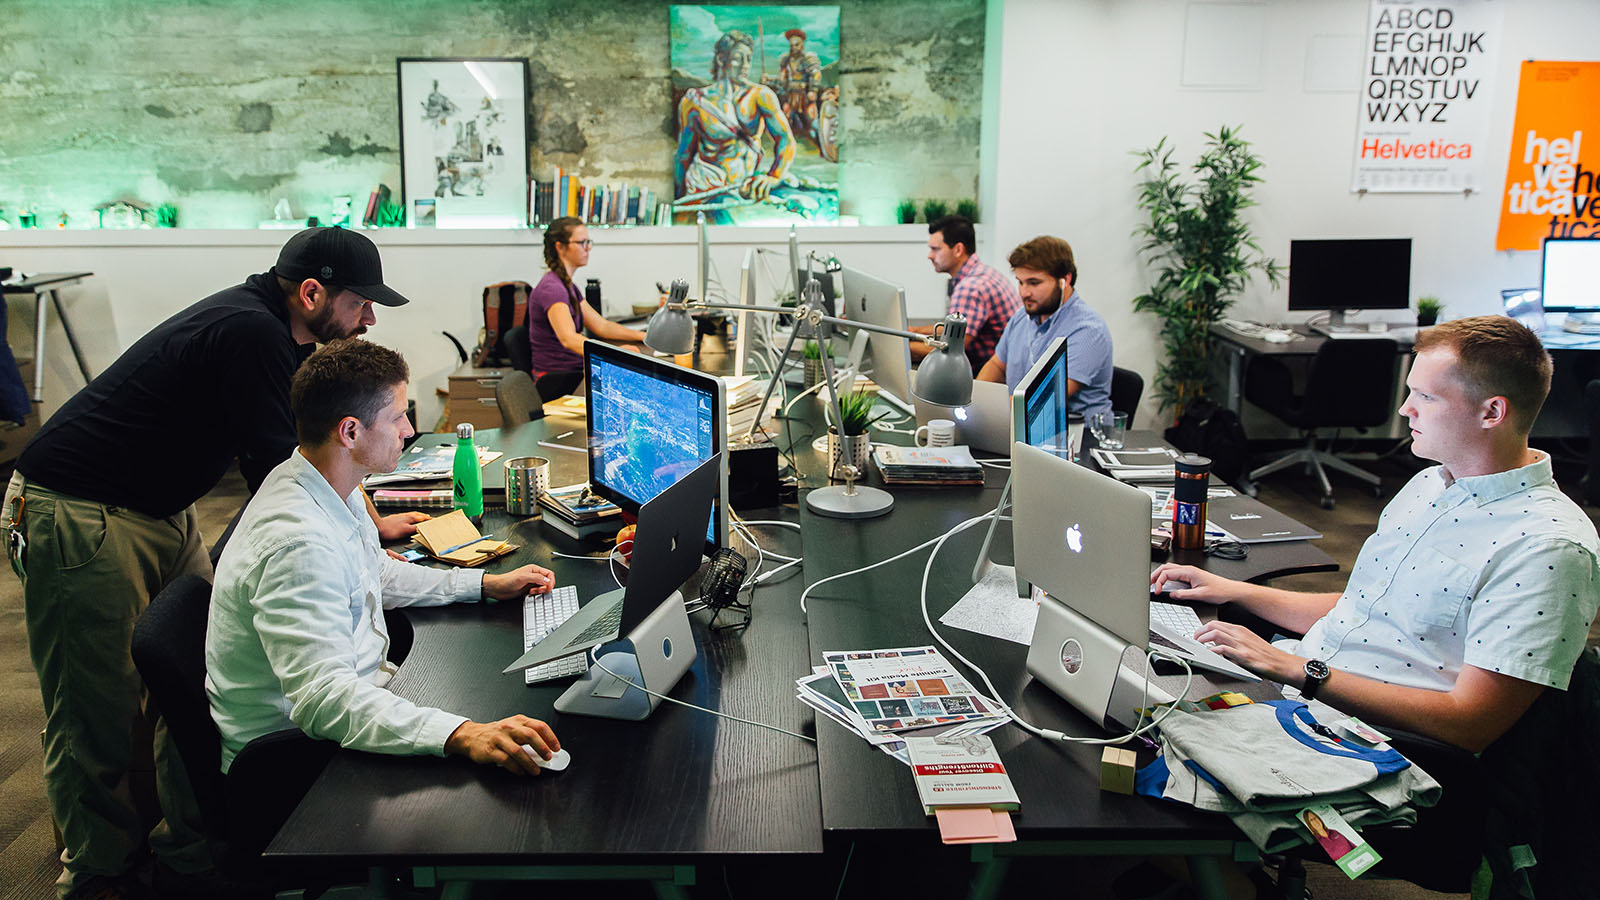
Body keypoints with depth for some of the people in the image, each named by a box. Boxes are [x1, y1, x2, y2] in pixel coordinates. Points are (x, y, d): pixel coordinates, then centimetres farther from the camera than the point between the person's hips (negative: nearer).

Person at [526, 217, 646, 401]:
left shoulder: (568, 286, 17)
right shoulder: (551, 288, -16)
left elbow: (601, 326, 18)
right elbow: (569, 339, -32)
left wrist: (644, 336, 7)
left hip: (572, 374, 10)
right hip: (555, 384, -10)